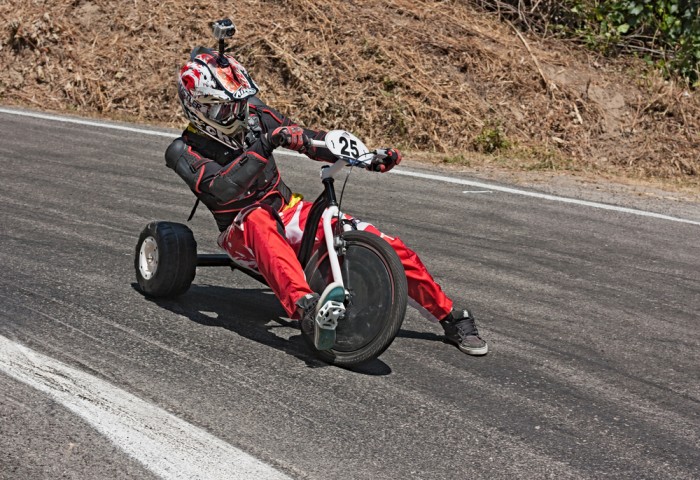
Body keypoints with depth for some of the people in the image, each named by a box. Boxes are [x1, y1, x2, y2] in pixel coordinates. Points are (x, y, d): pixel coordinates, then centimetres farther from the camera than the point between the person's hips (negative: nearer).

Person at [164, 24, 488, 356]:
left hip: (288, 211, 5)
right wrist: (265, 144, -39)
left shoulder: (254, 116, 1)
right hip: (241, 231, -4)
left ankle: (451, 318, -1)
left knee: (384, 244, -12)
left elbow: (307, 139, 2)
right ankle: (305, 306, -65)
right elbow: (221, 189, -30)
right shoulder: (185, 152, -11)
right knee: (260, 221, -43)